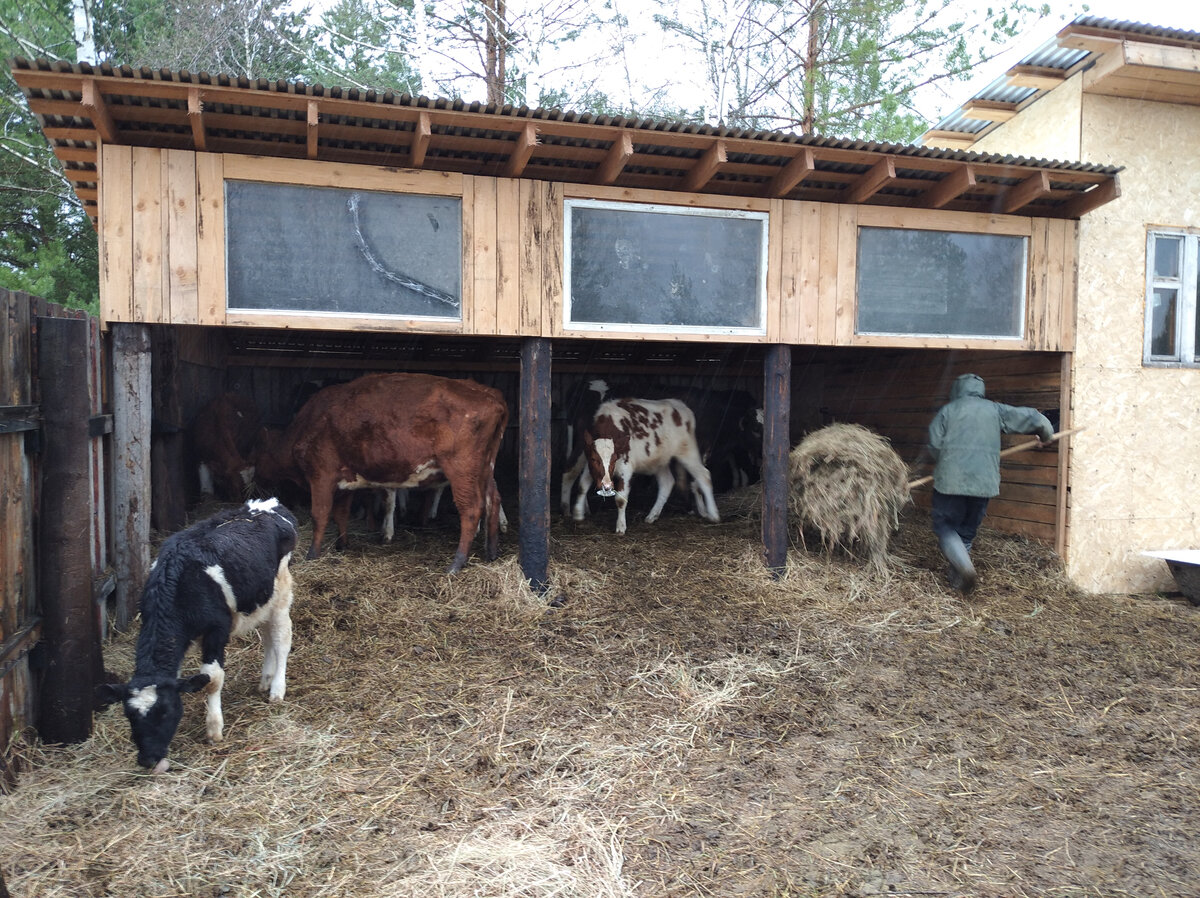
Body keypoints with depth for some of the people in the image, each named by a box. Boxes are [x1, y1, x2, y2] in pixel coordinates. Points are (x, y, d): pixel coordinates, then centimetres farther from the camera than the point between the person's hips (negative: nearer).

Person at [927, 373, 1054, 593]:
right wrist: (1046, 436, 30)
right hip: (984, 483, 3)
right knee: (967, 531, 17)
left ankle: (963, 565, -19)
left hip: (950, 481, -3)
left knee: (945, 526, 6)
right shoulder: (995, 410, 10)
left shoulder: (947, 411, 3)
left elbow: (934, 445, -4)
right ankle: (957, 578, 18)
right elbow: (1031, 417, 10)